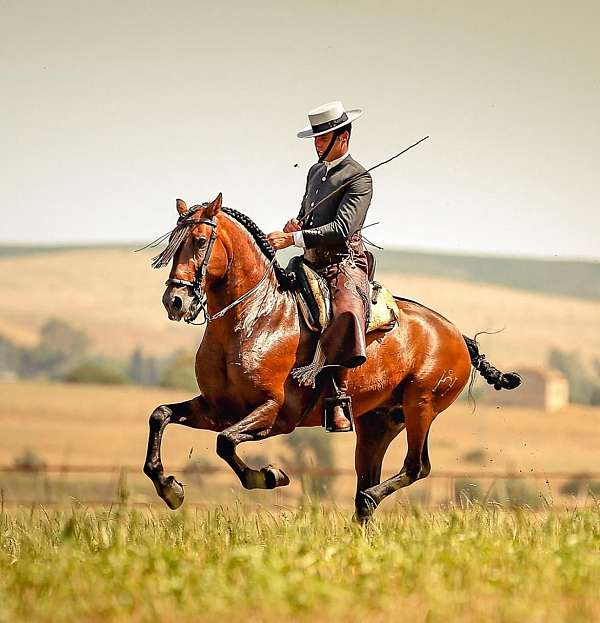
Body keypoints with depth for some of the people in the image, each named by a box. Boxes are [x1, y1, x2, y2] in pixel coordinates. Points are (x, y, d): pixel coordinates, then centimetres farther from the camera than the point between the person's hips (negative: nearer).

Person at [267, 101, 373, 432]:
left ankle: (339, 399, -40)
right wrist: (295, 225, 6)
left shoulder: (358, 178, -8)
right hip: (312, 266, 10)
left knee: (346, 315, -37)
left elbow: (342, 228, -20)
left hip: (345, 265, -9)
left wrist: (294, 239, -24)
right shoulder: (316, 171, 19)